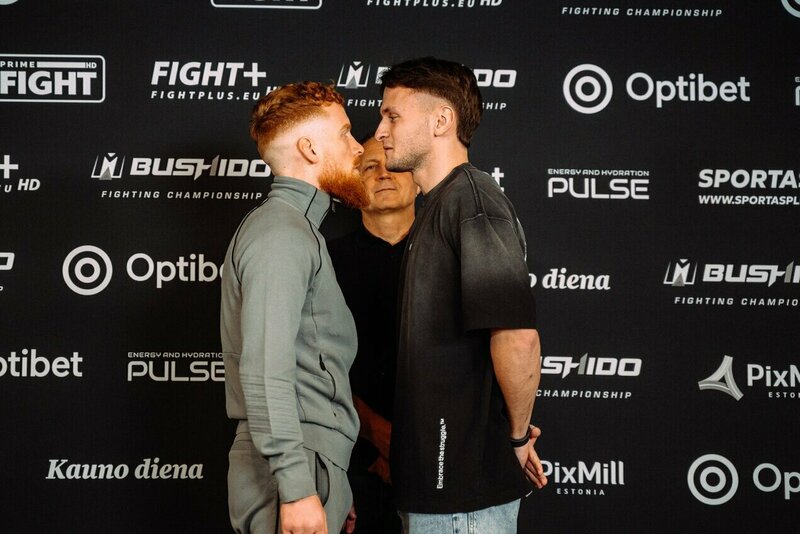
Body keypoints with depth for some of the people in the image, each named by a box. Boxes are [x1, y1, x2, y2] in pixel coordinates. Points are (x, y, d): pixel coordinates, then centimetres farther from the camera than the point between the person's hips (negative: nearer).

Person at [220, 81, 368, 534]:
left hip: (317, 465, 9)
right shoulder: (279, 234, -13)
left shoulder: (298, 229, 19)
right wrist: (297, 489, -23)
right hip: (293, 471, -9)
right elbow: (265, 373, -21)